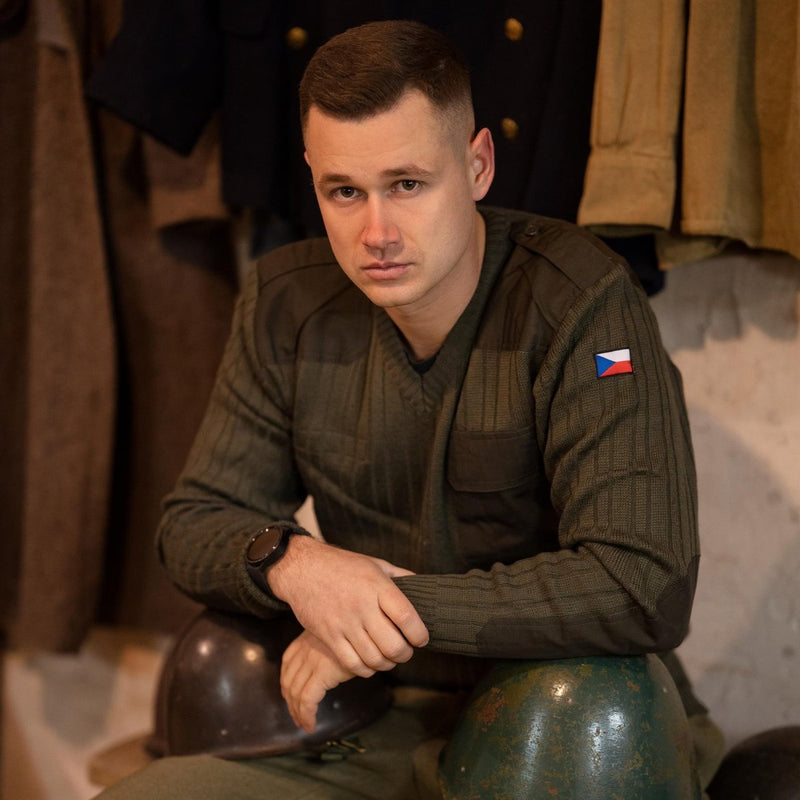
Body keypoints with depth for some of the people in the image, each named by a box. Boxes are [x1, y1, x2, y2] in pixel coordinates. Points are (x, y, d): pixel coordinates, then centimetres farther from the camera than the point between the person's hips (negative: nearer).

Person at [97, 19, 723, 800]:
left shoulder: (583, 303, -17)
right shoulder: (285, 304, 0)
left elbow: (647, 588, -23)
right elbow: (194, 522, 5)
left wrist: (406, 608, -20)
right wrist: (290, 561, -18)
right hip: (368, 721, 4)